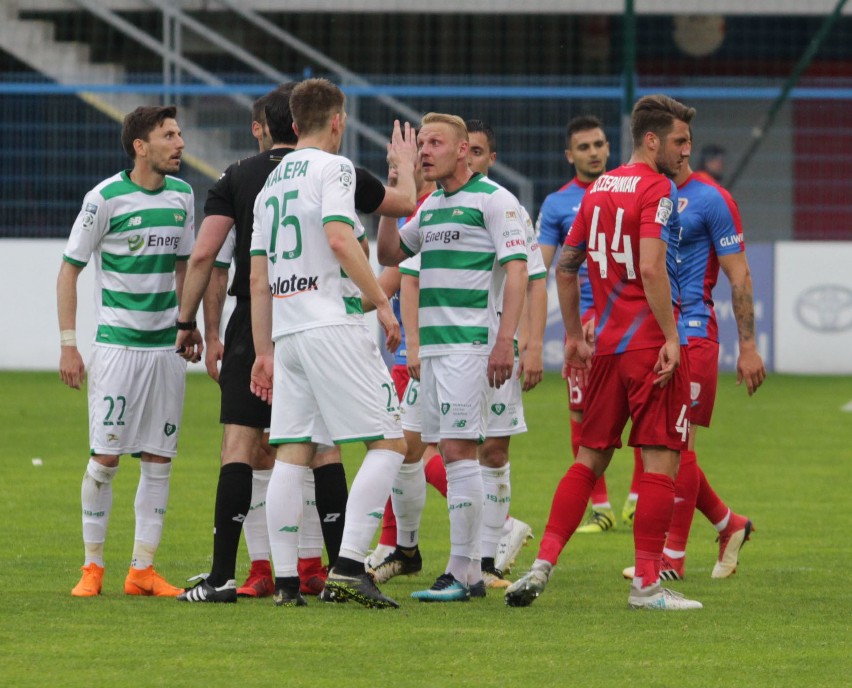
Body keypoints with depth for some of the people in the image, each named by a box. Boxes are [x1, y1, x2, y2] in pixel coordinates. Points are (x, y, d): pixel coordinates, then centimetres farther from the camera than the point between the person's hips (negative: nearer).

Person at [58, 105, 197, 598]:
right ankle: (93, 566, 6)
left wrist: (188, 327, 16)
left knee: (159, 460, 3)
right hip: (118, 344, -5)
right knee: (105, 457, -6)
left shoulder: (181, 196, 7)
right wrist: (68, 345, -8)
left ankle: (143, 570, 9)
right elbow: (70, 270, -4)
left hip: (166, 346, 5)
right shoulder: (106, 198, -9)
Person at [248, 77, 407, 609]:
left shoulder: (272, 182, 20)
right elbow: (340, 239, -18)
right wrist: (382, 302, -13)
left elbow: (258, 277, 20)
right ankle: (349, 565, -17)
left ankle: (286, 580, 0)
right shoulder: (332, 167, -2)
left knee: (293, 455, 5)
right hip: (334, 324, -8)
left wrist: (265, 352, 22)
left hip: (286, 328, 8)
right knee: (389, 442, -5)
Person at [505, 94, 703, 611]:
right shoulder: (657, 189, -9)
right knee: (662, 458, -3)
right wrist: (670, 336, -19)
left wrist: (574, 334, 27)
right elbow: (651, 268, -21)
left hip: (606, 343, 7)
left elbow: (566, 266, 20)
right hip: (650, 342, -7)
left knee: (591, 457, 13)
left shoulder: (598, 190, 14)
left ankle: (543, 564, 5)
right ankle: (647, 583, -5)